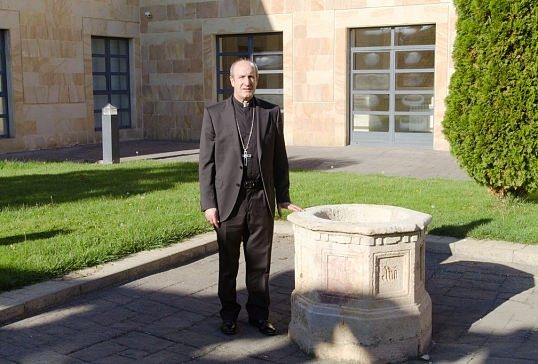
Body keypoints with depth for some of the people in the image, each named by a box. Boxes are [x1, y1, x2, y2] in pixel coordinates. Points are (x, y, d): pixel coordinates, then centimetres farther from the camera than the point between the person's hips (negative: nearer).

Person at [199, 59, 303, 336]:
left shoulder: (271, 113, 5)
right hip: (228, 199, -1)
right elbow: (206, 162, -2)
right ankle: (229, 315, 24)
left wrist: (283, 197, 6)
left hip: (262, 199, 2)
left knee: (260, 262, 9)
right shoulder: (214, 114, 0)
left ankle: (258, 314, 23)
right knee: (228, 263, 9)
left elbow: (280, 159, 9)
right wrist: (208, 203, -7)